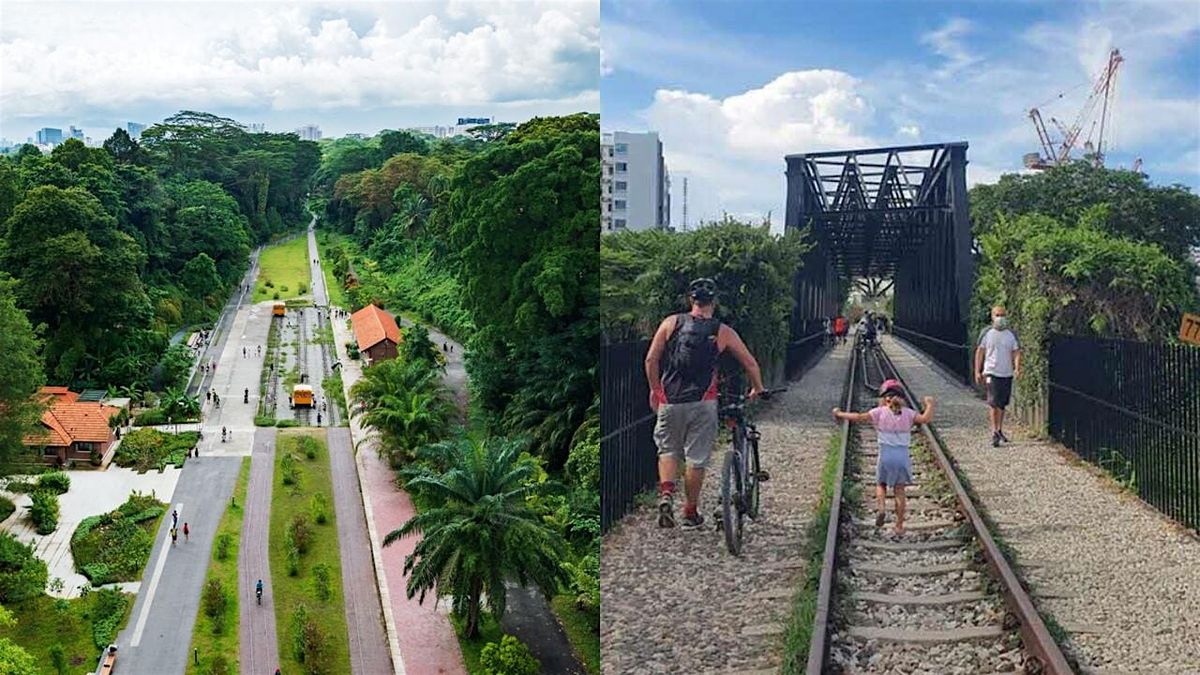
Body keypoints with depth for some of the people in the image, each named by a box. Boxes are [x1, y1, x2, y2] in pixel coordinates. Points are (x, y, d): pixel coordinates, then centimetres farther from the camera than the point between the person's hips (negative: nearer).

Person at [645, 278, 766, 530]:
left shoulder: (671, 323, 3)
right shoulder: (723, 332, 3)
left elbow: (651, 359, 1)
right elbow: (750, 363, 11)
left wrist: (655, 389, 14)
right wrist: (757, 388, 28)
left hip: (670, 401, 1)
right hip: (702, 403, -1)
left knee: (668, 450, 17)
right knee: (697, 459, 8)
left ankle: (666, 494, -5)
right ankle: (690, 513, 16)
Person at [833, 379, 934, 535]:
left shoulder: (880, 412, -4)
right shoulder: (908, 413, 0)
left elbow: (859, 417, -9)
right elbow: (925, 419, -12)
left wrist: (840, 414, 3)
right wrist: (930, 404, 6)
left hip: (886, 456, -1)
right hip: (903, 456, 2)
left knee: (881, 484, 21)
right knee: (899, 490, 10)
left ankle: (881, 508, -7)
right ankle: (899, 526, 11)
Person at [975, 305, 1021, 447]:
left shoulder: (1011, 334, 6)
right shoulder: (986, 333, 0)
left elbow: (1016, 353, 2)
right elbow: (979, 353, 3)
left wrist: (1017, 368, -16)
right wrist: (977, 372, -1)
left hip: (1007, 374, 3)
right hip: (991, 373, -3)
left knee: (1002, 404, 12)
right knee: (993, 403, -13)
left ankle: (999, 430, 26)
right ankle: (994, 433, -13)